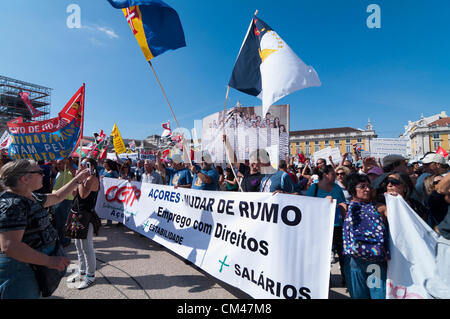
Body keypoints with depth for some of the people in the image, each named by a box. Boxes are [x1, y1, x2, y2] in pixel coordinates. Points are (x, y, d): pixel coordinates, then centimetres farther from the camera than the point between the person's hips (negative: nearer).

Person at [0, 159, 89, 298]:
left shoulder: (31, 197, 3)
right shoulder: (13, 204, -27)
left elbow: (57, 197, 20)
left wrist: (77, 180, 18)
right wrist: (49, 261, -29)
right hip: (22, 268, -9)